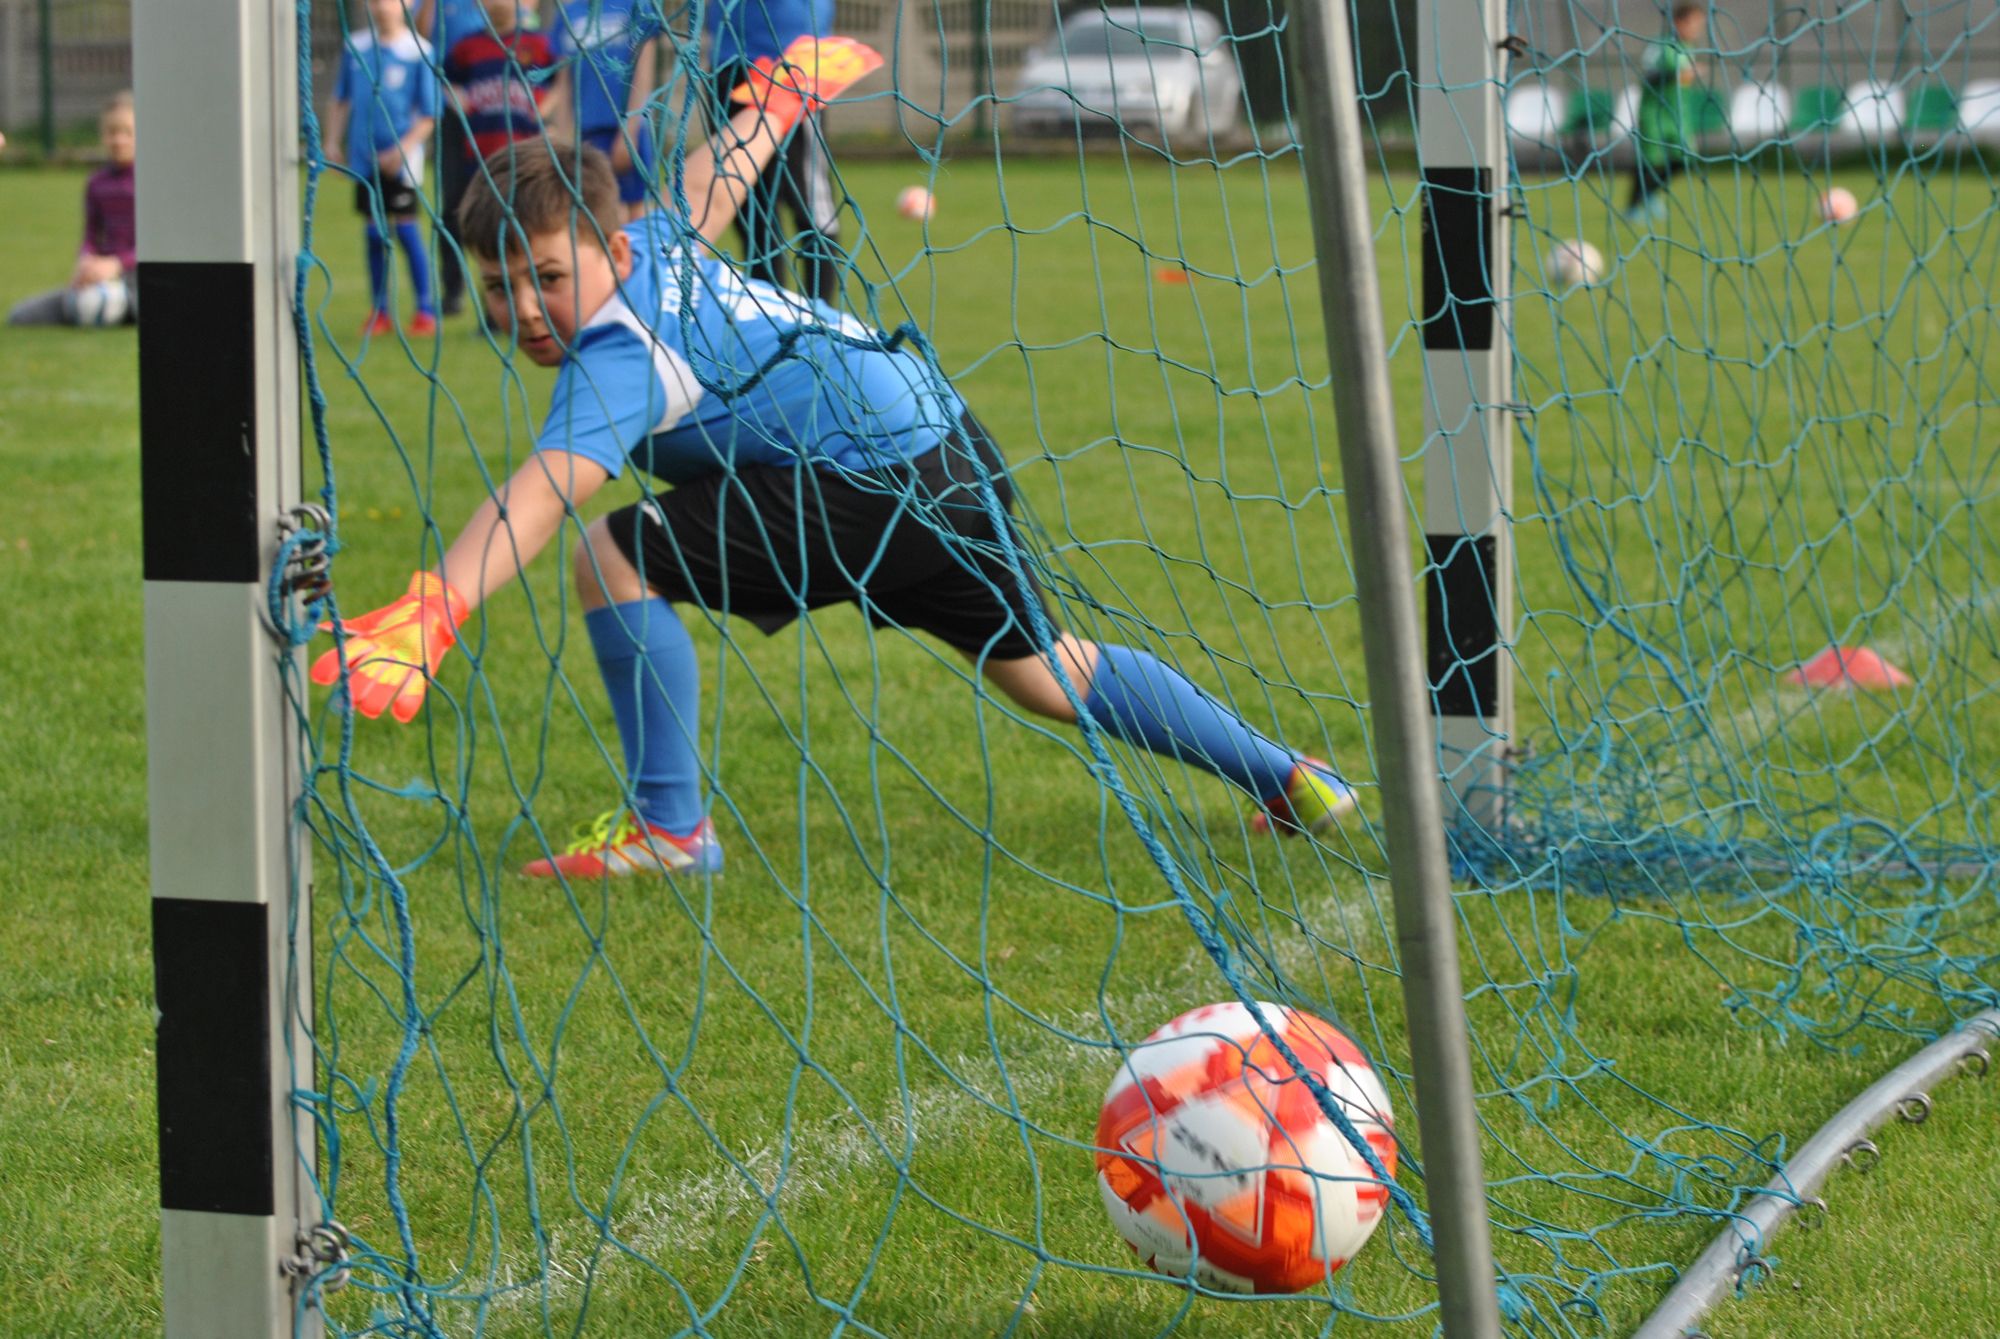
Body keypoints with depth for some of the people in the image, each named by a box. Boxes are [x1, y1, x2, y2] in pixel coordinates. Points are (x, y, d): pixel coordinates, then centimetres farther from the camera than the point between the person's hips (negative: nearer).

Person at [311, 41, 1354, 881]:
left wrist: (433, 610, -52)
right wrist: (794, 89, 46)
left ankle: (669, 826, -8)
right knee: (1042, 670, 27)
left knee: (615, 555, -16)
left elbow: (543, 494, -39)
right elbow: (715, 180, 25)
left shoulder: (617, 357, -22)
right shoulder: (654, 250, 4)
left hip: (873, 484, -11)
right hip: (952, 453, 11)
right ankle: (1289, 779, 37)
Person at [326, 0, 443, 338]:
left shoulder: (418, 52, -8)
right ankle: (379, 311, 16)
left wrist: (402, 149, -16)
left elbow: (429, 115, -7)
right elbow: (340, 101, 15)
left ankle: (426, 310, 4)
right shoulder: (355, 48, 5)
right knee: (374, 231, 8)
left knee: (405, 228, -5)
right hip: (364, 157, 4)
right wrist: (333, 142, 8)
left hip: (402, 159, -4)